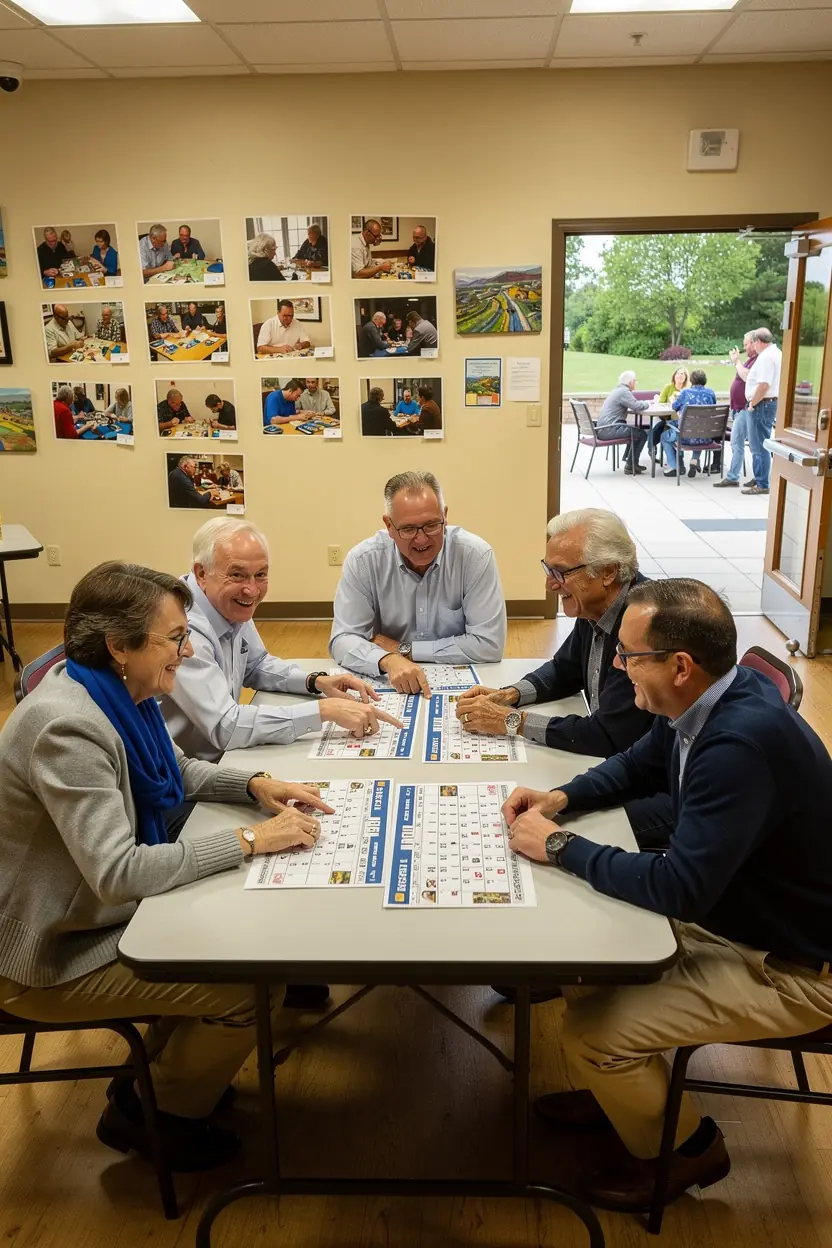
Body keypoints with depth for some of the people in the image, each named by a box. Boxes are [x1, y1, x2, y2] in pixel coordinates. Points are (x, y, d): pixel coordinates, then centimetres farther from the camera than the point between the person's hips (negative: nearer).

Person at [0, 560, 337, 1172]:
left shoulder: (117, 691, -3)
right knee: (257, 985, -12)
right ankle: (151, 1115, 15)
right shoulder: (67, 727, -31)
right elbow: (118, 872, -35)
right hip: (54, 954, -9)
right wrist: (249, 838, -29)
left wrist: (255, 785, -5)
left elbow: (178, 771, 13)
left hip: (103, 911, 9)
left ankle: (157, 1072, 28)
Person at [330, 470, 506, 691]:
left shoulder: (476, 555, -13)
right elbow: (343, 639, -12)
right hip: (388, 686, 1)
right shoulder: (362, 560, -10)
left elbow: (489, 644, -15)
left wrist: (404, 649, -13)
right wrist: (389, 660, -33)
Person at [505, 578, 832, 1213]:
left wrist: (560, 845, -22)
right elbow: (637, 765, 12)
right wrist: (561, 799, -5)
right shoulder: (705, 701, -7)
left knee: (593, 1030, -12)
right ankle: (622, 1088, 33)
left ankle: (683, 1148, 18)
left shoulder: (742, 743, -35)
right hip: (727, 912, 9)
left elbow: (678, 887, -34)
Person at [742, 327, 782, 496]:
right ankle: (761, 479, 25)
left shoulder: (765, 357, -18)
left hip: (762, 404, -11)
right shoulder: (777, 353, 15)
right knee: (762, 445, 17)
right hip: (772, 402, 11)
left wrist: (752, 404, -16)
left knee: (759, 447, -6)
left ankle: (762, 485, -3)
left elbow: (763, 385, -26)